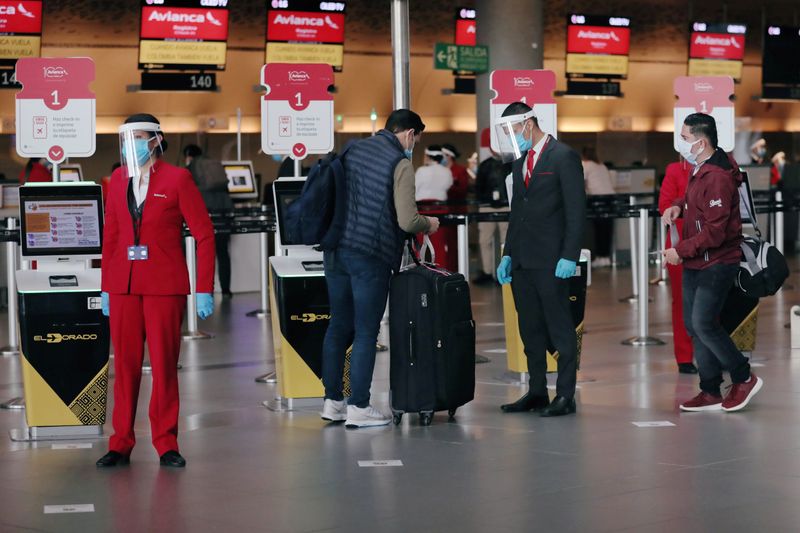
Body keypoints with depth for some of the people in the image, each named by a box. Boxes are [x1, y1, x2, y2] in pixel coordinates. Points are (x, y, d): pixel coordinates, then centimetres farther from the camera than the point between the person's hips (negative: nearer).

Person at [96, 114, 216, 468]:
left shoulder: (177, 179, -4)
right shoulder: (118, 178, 9)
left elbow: (204, 235, -4)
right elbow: (110, 235, 14)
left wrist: (204, 290, -8)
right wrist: (105, 287, 11)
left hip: (165, 285, -3)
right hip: (123, 285, 4)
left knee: (165, 364, 0)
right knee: (125, 365, 4)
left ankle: (166, 444, 9)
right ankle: (121, 444, 11)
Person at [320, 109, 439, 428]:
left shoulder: (354, 150, 9)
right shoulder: (400, 164, -11)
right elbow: (407, 221, -16)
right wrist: (428, 225, 4)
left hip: (336, 252, 7)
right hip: (370, 257, -7)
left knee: (339, 326, 14)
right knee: (366, 333, 1)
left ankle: (332, 401, 20)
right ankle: (358, 408, 4)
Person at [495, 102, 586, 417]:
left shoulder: (563, 157, -7)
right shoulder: (519, 163, 17)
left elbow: (576, 210, -11)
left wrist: (569, 257, -17)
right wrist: (508, 255, 14)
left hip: (551, 261, -8)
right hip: (522, 261, 8)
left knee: (560, 327, -3)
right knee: (530, 329, 9)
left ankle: (565, 396, 2)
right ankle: (537, 393, 14)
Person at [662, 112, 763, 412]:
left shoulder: (717, 177, -21)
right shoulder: (699, 170, 10)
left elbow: (715, 232, -24)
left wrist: (680, 251, -19)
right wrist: (677, 207, 8)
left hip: (716, 264, -10)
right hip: (695, 264, 10)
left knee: (703, 324, -13)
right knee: (693, 326, 9)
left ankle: (744, 378, 4)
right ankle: (711, 393, 16)